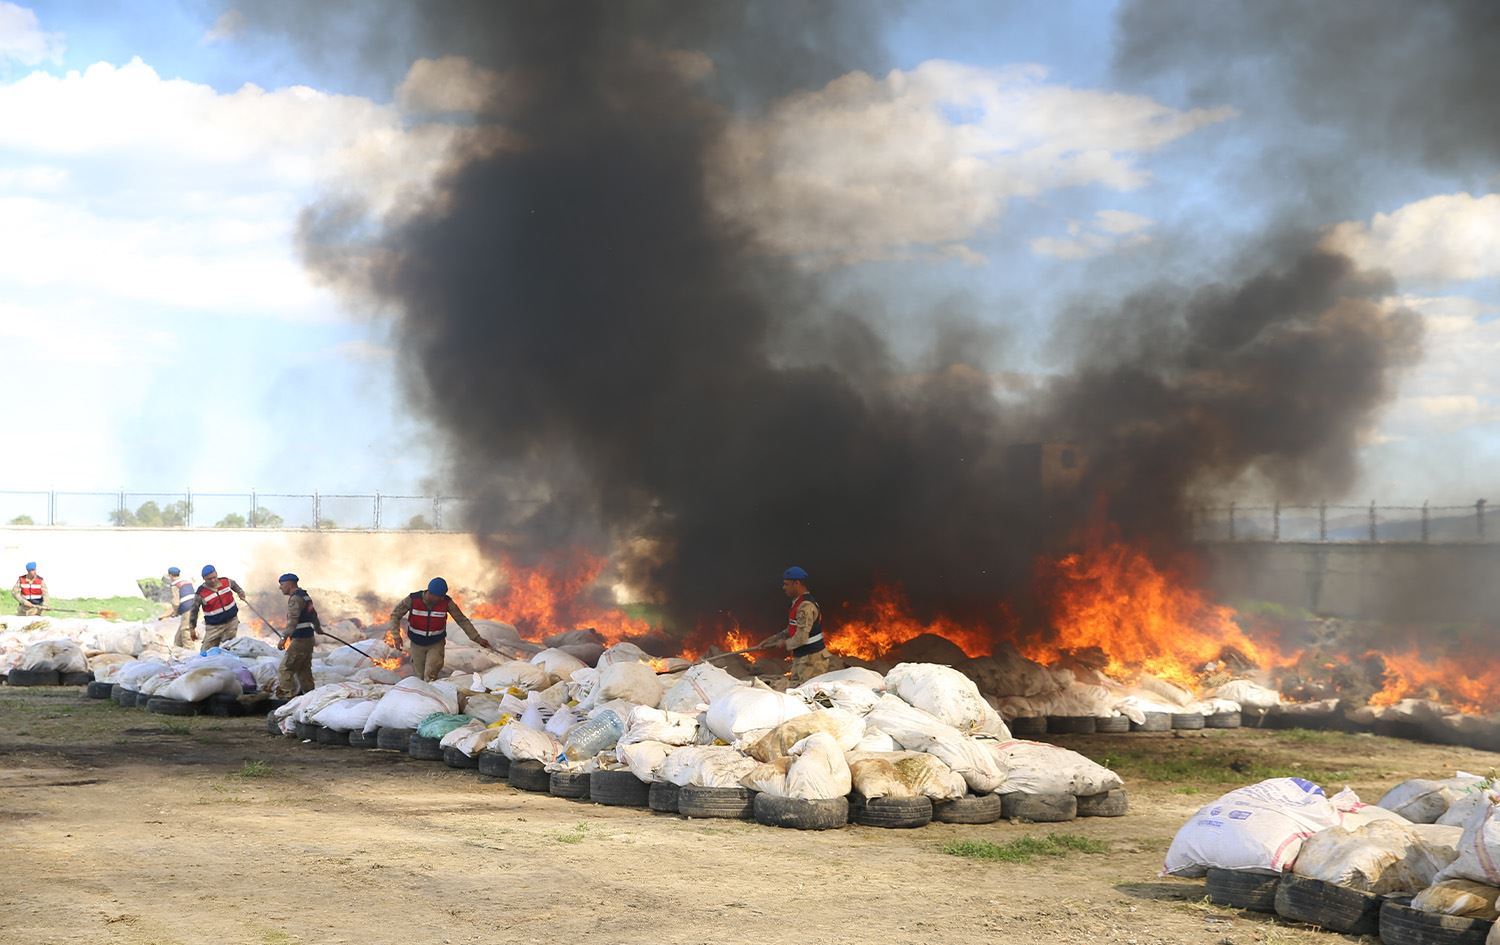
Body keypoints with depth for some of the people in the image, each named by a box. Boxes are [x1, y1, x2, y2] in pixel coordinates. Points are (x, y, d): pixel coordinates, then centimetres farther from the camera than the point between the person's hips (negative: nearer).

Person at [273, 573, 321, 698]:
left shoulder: (295, 598, -16)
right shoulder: (305, 596, 17)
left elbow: (292, 621, -27)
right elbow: (313, 614, 33)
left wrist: (284, 639, -34)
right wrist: (318, 628, 52)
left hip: (299, 640, -10)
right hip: (308, 639, 10)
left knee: (285, 670, -9)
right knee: (304, 670, 16)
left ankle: (290, 695, -13)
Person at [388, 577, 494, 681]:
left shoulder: (446, 602, -19)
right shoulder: (413, 599, -21)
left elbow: (462, 620, -9)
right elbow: (395, 615, -10)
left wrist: (477, 638, -12)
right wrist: (397, 636, -21)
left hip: (436, 644, -1)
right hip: (417, 645, 1)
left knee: (430, 675, -18)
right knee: (420, 676, 8)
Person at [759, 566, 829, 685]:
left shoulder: (806, 606, -20)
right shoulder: (798, 603, 14)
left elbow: (801, 638, -25)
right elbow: (791, 631, 24)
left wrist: (785, 643, -7)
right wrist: (770, 640, 19)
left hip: (811, 659, -11)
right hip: (801, 659, 11)